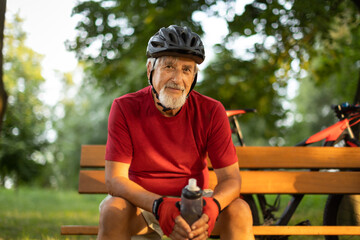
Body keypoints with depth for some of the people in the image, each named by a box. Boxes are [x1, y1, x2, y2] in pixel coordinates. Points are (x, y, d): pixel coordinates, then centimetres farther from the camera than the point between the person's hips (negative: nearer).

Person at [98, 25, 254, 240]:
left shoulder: (211, 112, -10)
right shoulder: (125, 109, -14)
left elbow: (230, 177, -12)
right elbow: (115, 179, -19)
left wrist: (212, 206, -37)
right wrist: (159, 206, -39)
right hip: (143, 204, -1)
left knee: (239, 211, -27)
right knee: (113, 211, -33)